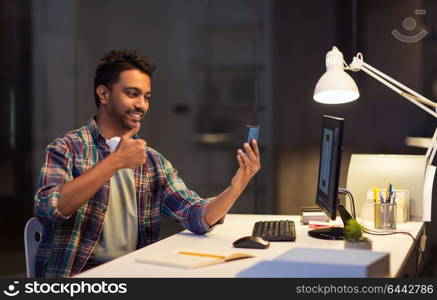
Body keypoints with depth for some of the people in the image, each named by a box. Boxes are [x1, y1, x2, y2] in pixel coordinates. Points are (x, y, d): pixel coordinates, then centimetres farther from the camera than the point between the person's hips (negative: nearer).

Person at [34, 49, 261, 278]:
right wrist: (114, 162, -20)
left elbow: (197, 218, 1)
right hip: (78, 274, -3)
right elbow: (47, 208, -20)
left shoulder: (154, 162, 10)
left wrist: (238, 185, -16)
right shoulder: (67, 148, -3)